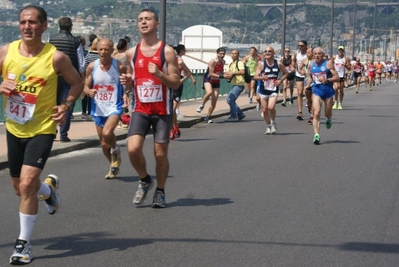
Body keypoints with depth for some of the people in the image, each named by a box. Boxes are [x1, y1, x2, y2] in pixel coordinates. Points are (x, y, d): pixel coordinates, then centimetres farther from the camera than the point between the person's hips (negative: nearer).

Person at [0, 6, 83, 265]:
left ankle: (24, 243, -3)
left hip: (42, 130, -5)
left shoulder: (56, 57, -13)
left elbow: (77, 82, 2)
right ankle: (49, 187, 53)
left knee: (27, 184, -19)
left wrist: (66, 105, -14)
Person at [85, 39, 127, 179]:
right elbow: (86, 87, 6)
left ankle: (115, 150, 5)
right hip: (98, 109, 4)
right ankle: (114, 166, 35)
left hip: (114, 107, -4)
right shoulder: (92, 67, -2)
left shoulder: (120, 67, -8)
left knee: (107, 133, -28)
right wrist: (89, 91, -16)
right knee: (104, 144, 11)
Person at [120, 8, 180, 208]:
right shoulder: (132, 53, 5)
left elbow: (176, 83, -7)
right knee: (133, 149, -14)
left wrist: (159, 74, -24)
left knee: (160, 153, 3)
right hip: (140, 110, 2)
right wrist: (127, 81, -5)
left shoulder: (167, 51, -6)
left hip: (162, 111, -2)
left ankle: (160, 191, 24)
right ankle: (145, 180, 13)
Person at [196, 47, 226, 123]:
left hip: (216, 82, 6)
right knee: (209, 92, -38)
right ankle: (202, 105, -13)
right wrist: (220, 76, -35)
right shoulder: (212, 61, -19)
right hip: (208, 80, -6)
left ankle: (208, 117, 14)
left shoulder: (223, 62, 3)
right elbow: (211, 74, -25)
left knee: (214, 101, 0)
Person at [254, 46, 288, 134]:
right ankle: (268, 126, 27)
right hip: (263, 90, 1)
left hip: (274, 90, -1)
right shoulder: (261, 64, -6)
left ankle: (273, 123, 7)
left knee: (271, 107, -20)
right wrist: (262, 77, -33)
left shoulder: (278, 64, -3)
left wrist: (280, 80, -4)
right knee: (264, 110, 6)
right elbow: (255, 77, -12)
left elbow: (286, 73, 12)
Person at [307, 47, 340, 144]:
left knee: (328, 113, 14)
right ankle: (316, 135, -17)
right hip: (316, 90, 1)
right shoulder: (312, 64, 4)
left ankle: (328, 120, 53)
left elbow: (337, 78, -11)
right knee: (316, 113, -15)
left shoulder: (328, 64, -8)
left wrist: (327, 79, -26)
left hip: (328, 89, -1)